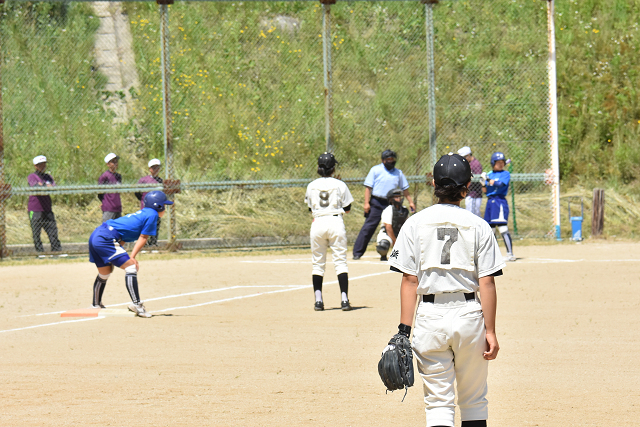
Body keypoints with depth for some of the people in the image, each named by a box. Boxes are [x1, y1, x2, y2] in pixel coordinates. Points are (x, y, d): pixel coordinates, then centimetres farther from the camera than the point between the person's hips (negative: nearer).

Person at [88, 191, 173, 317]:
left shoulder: (142, 213, 24)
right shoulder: (152, 214, -1)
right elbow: (143, 238, -5)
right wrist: (132, 257, -7)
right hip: (107, 239, -10)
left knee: (105, 273, 25)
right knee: (131, 267, -12)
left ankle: (96, 305, 40)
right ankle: (136, 304, -22)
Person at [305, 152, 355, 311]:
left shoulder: (311, 186, 5)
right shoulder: (339, 185, 0)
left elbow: (310, 208, 11)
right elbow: (347, 209, 5)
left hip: (318, 223, 2)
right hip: (335, 222, -2)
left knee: (317, 263, 9)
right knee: (340, 261, 1)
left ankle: (318, 300, 2)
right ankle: (344, 299, -7)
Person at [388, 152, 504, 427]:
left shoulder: (415, 223, 1)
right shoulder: (478, 226, 0)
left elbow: (410, 280, -3)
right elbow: (487, 283, -3)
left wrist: (405, 329, -2)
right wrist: (490, 331, 1)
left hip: (430, 316, 0)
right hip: (469, 314, 0)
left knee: (438, 402, 2)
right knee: (474, 401, 13)